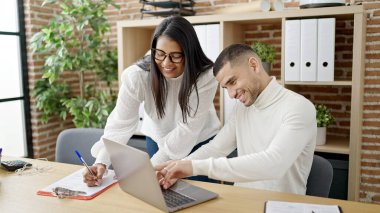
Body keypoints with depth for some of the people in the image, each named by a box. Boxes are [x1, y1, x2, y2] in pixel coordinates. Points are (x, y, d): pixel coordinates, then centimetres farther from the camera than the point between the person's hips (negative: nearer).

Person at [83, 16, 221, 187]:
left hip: (200, 142, -1)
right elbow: (120, 124, -26)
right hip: (157, 140, 1)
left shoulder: (206, 76, -27)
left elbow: (188, 128, -28)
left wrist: (152, 166, -31)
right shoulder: (137, 75, -24)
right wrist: (102, 161, -41)